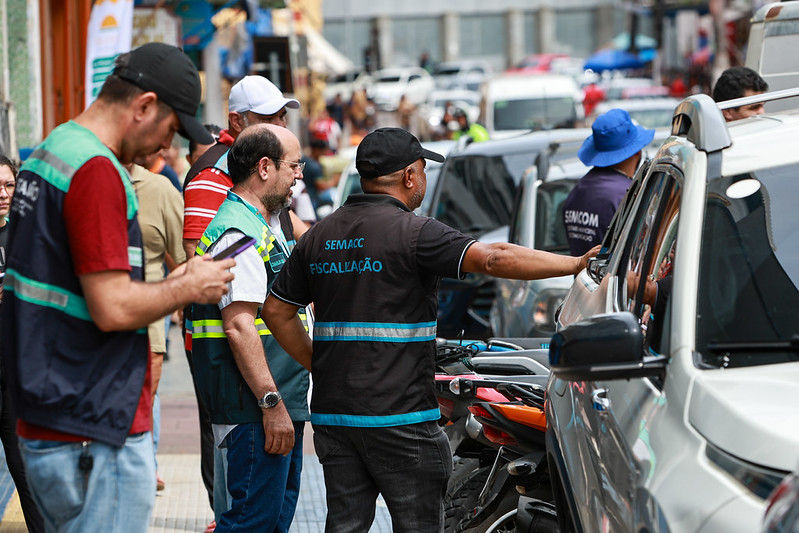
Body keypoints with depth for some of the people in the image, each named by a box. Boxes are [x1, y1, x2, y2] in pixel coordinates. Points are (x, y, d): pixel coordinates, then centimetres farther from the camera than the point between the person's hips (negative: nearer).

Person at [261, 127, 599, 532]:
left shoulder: (319, 236, 11)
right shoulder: (413, 232, -10)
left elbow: (276, 311, 15)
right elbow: (493, 259, -21)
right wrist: (576, 264, -19)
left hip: (331, 412, 6)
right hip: (397, 415, -6)